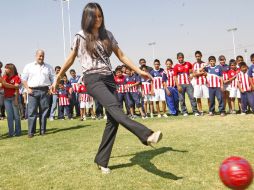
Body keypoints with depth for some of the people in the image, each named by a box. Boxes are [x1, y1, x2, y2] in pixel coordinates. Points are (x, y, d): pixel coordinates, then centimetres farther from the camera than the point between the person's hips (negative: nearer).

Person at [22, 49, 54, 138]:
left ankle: (42, 131, 10)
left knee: (44, 111, 2)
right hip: (33, 91, -1)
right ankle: (31, 132, 0)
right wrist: (28, 89, -3)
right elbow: (23, 79, 10)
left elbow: (53, 79, 14)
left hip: (45, 91, 1)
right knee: (32, 112, -5)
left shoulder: (48, 67, 14)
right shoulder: (29, 66, 11)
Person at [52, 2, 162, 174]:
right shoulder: (81, 37, 5)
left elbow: (121, 55, 15)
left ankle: (101, 160, 9)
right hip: (93, 79, -5)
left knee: (113, 119, -3)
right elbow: (70, 60, 14)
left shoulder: (107, 35, 14)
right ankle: (147, 136, -50)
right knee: (115, 107, -30)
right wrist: (57, 79, 18)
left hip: (109, 78, 5)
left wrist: (139, 71, 7)